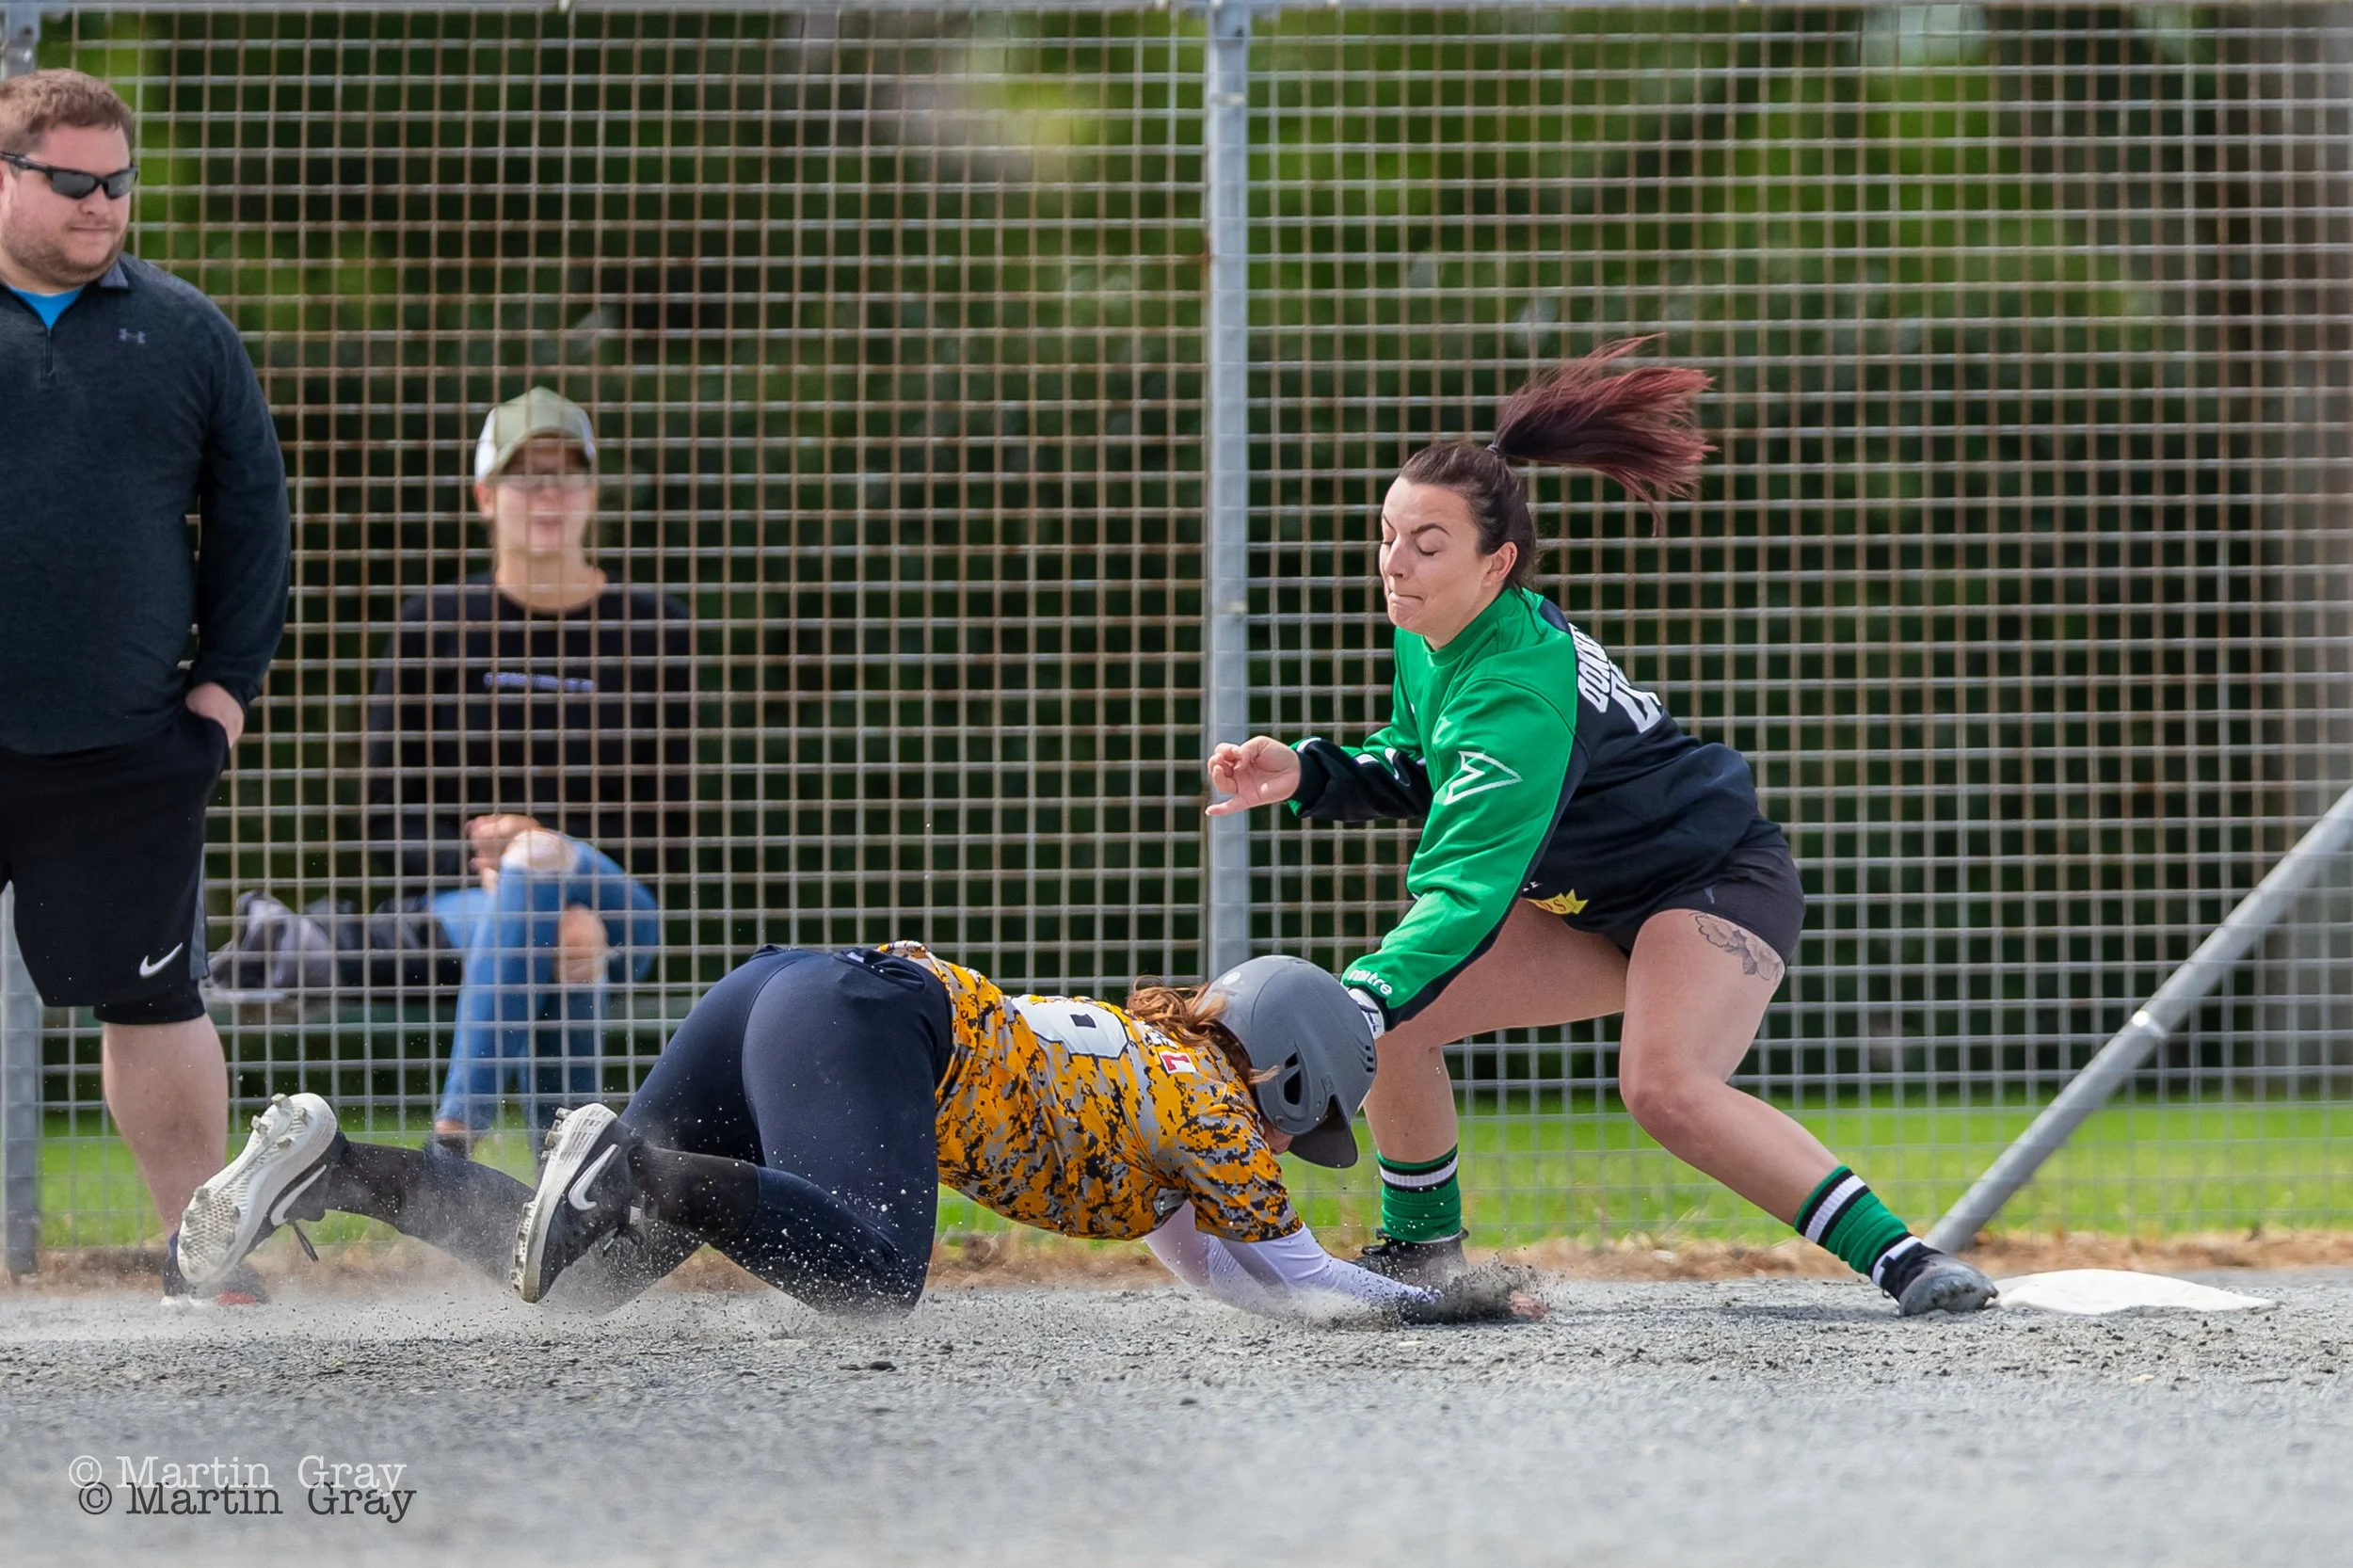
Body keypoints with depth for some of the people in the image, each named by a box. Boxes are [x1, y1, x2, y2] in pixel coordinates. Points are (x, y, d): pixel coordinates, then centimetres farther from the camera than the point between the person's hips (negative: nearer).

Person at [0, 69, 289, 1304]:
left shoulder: (183, 332, 9)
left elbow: (252, 511, 13)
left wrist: (229, 681, 5)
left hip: (126, 756, 1)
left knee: (150, 998, 7)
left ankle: (196, 1247, 15)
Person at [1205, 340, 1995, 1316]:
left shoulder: (1518, 690, -32)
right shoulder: (1433, 639, -4)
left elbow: (1466, 889, -39)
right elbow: (1416, 775, 14)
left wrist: (1357, 1005, -50)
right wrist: (1307, 776, -5)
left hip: (1716, 880, -10)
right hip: (1591, 903, 10)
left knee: (1665, 1089, -34)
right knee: (1395, 1020, -2)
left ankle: (1897, 1258, -30)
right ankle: (1421, 1246, 19)